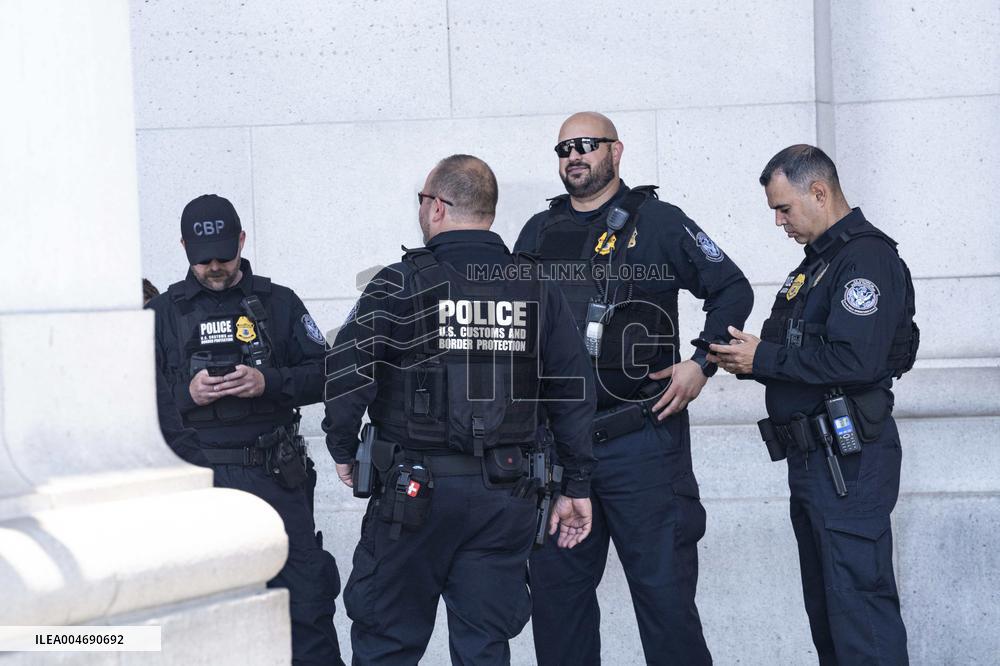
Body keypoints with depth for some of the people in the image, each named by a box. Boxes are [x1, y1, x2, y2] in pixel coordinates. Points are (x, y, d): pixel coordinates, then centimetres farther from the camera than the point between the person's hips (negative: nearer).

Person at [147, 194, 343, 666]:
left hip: (274, 477, 0)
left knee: (307, 600, -3)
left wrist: (268, 382, -13)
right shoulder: (163, 313, 9)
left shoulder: (278, 304, 9)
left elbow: (323, 375, 4)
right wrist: (186, 394, -12)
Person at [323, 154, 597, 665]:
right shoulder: (536, 289, 5)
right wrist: (576, 487, 10)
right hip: (506, 496, 4)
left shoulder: (400, 286, -7)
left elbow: (348, 373, -14)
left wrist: (343, 450, 2)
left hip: (416, 489, -4)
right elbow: (573, 391, 5)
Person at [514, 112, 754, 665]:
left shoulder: (657, 222, 2)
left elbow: (732, 289, 5)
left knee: (663, 589, -2)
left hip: (641, 438, -4)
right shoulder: (538, 234, 14)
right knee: (556, 594, 8)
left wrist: (702, 364, -6)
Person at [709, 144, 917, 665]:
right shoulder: (819, 260, 20)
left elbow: (854, 361, -24)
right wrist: (748, 359, 3)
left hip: (849, 460, -11)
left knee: (858, 601, -11)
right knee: (825, 605, 14)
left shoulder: (867, 259, -13)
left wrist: (764, 358, -16)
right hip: (814, 460, 11)